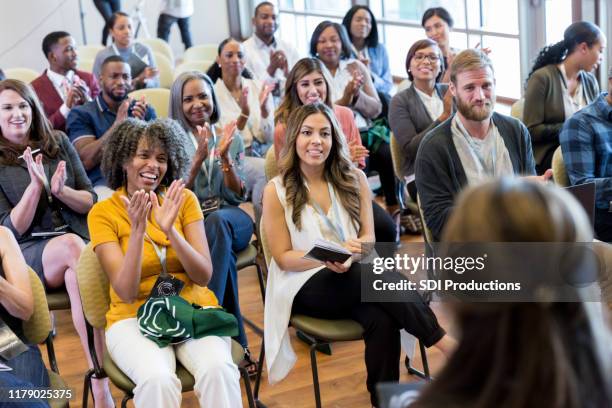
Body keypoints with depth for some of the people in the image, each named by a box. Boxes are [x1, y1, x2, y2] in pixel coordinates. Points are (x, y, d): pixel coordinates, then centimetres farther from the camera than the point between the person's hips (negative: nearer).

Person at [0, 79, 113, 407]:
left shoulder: (59, 143, 12)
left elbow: (90, 202, 10)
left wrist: (61, 190, -11)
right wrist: (36, 186, -15)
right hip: (27, 253, -2)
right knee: (72, 246, -36)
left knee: (74, 271, -35)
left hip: (77, 242, 3)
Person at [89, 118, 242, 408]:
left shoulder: (184, 199, 3)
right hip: (136, 317, -1)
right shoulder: (103, 213, -3)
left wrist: (170, 230, -19)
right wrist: (137, 231, -23)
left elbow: (204, 277, -4)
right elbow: (126, 293, -10)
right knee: (158, 380, -33)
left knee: (218, 369, -30)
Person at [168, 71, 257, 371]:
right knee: (222, 247, -38)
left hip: (230, 218, 2)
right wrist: (198, 160, -17)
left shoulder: (231, 138, 12)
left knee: (217, 221, -38)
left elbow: (238, 194, 4)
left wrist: (224, 157, -12)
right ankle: (238, 341, -35)